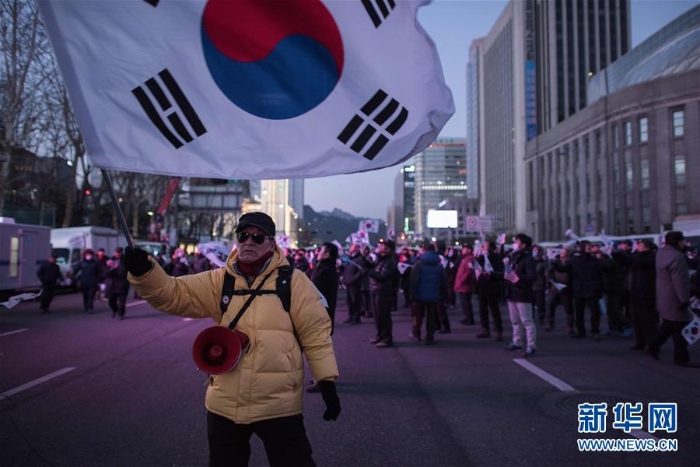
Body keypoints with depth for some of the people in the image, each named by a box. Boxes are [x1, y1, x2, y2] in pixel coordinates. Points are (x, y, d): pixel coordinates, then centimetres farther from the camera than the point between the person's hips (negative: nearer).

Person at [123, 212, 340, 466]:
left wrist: (327, 380, -10)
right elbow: (173, 294, -3)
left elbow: (315, 332, -5)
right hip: (225, 402, 4)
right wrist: (143, 271, -22)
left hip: (278, 403, -4)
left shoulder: (293, 281, -5)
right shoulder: (220, 281, 5)